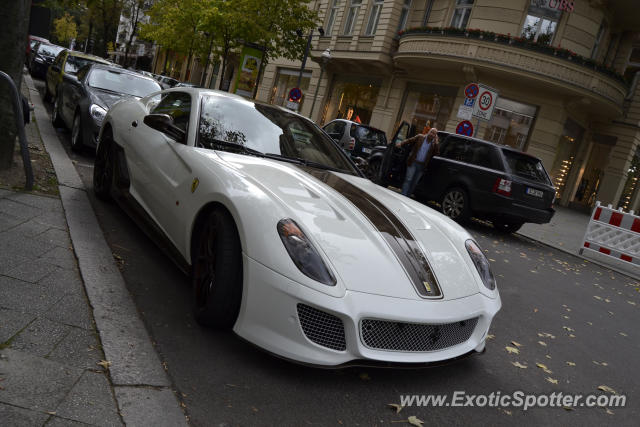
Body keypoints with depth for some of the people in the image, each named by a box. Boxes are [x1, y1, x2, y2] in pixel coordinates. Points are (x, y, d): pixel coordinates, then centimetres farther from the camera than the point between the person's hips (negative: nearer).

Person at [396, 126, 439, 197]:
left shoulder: (434, 144, 7)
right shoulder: (420, 137, 2)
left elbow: (436, 154, -4)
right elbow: (409, 140, 6)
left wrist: (436, 143, -9)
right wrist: (401, 143, -8)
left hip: (422, 166, 3)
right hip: (413, 162, -3)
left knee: (414, 183, 8)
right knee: (408, 180, -7)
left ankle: (408, 196, 17)